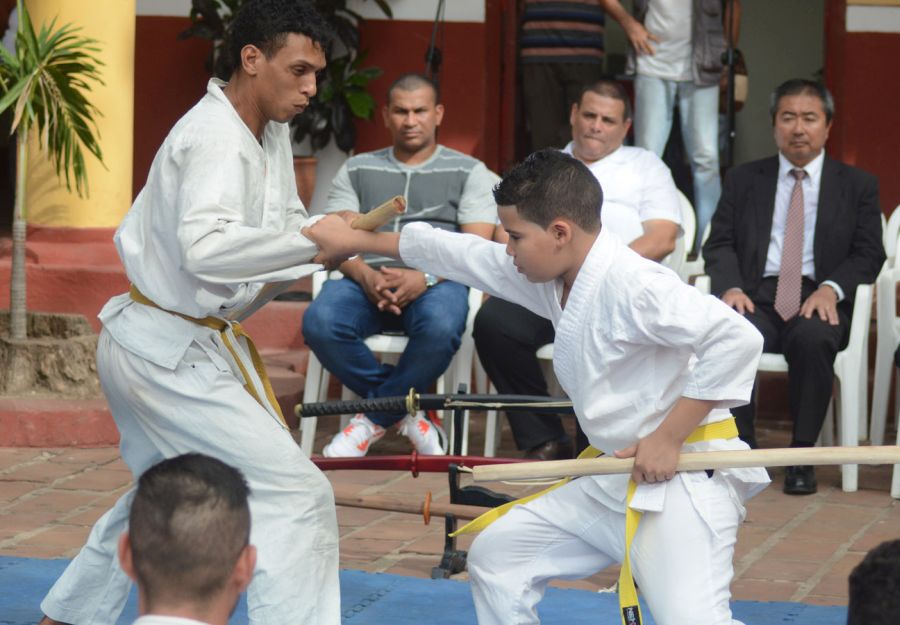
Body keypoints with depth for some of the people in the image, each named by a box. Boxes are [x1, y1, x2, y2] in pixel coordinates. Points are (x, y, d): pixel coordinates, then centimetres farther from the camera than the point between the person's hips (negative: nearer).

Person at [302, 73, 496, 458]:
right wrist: (366, 276, -14)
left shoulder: (469, 172, 16)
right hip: (368, 278, 2)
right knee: (319, 322, -32)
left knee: (441, 328, -39)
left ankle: (375, 419, -17)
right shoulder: (357, 170, 22)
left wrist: (426, 278, -16)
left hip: (437, 280, -2)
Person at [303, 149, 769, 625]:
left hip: (682, 478, -10)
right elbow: (460, 255, 18)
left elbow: (737, 338, -30)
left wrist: (669, 437, -24)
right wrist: (357, 241, 25)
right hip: (615, 480, 10)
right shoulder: (551, 275, 5)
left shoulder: (631, 285, -23)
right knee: (498, 556, 17)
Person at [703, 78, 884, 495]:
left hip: (818, 300, -1)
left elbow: (869, 254, 7)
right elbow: (719, 244, 12)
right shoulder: (743, 180, 19)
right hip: (757, 296, 1)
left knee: (813, 337, -37)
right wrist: (730, 286, -10)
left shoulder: (858, 186, 15)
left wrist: (831, 288, -13)